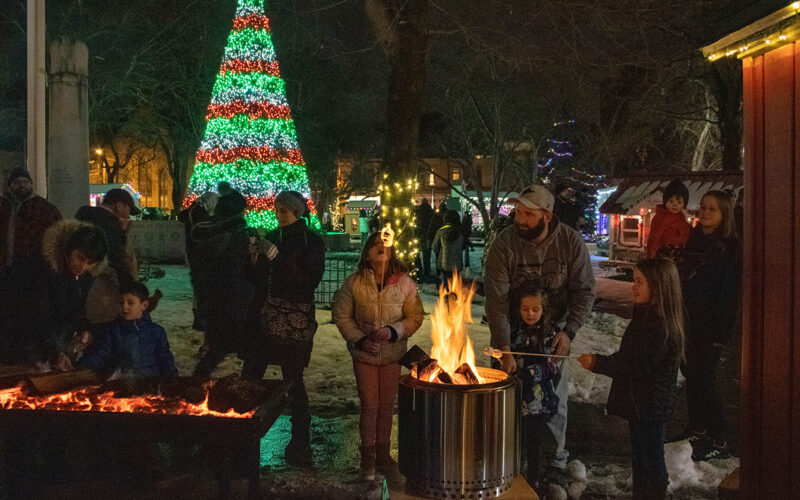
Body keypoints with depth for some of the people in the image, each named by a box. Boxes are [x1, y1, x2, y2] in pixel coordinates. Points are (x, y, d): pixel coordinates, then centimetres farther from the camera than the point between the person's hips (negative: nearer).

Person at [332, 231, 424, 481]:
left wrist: (393, 331, -18)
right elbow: (341, 315, -2)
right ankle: (368, 458, 22)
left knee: (386, 406, 12)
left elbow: (415, 316, -3)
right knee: (369, 406, 5)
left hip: (392, 355, 1)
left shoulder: (404, 282, -7)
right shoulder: (354, 283, -8)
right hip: (364, 355, -1)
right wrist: (360, 340, -12)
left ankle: (383, 455, 30)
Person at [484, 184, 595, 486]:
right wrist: (504, 348, -31)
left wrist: (569, 331, -21)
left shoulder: (571, 242, -16)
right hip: (511, 329, -1)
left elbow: (584, 291, -9)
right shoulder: (504, 244, -22)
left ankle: (555, 461, 29)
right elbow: (496, 299, -25)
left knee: (554, 397, 8)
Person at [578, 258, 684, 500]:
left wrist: (598, 363, -23)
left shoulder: (660, 325, -24)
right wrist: (601, 361, 9)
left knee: (651, 461, 4)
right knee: (641, 457, 21)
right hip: (639, 401, 10)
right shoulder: (645, 315, 7)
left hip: (650, 405, -10)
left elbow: (639, 367, -26)